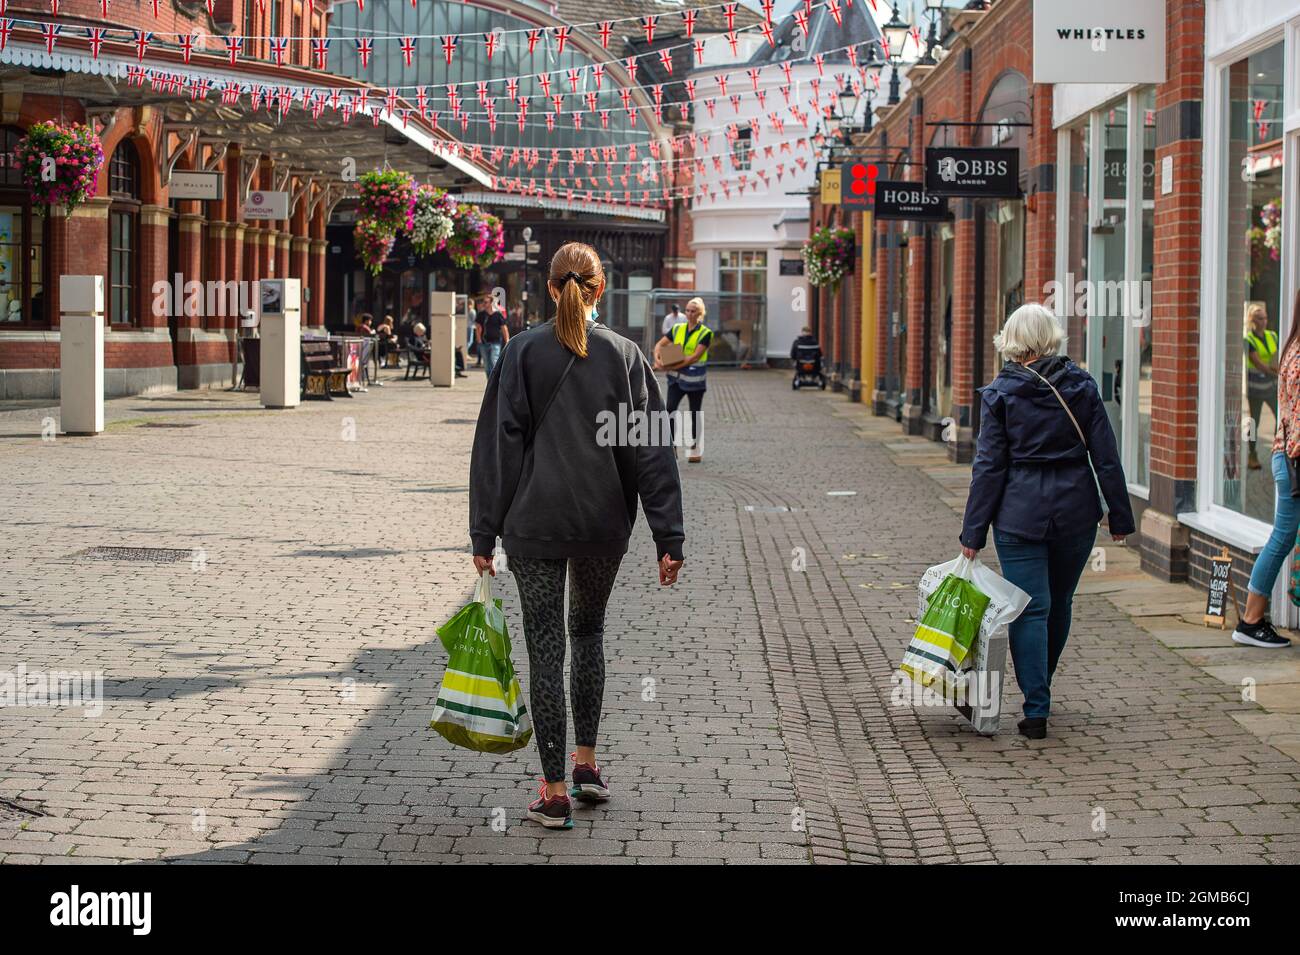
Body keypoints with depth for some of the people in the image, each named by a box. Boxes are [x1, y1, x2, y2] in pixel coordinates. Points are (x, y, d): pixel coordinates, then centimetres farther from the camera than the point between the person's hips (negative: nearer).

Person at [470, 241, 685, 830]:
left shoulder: (523, 352, -5)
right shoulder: (624, 355, -2)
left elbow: (498, 445, -5)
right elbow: (651, 453, -3)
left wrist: (484, 533, -1)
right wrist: (668, 538, -1)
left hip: (535, 523, -2)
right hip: (603, 524, 2)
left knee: (545, 648, 3)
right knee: (589, 631, 23)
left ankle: (555, 792, 3)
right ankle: (586, 764, 23)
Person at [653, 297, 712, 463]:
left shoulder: (705, 333, -6)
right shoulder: (677, 329, 7)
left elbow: (695, 356, -15)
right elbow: (660, 344, 6)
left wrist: (673, 366, -23)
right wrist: (657, 359, -16)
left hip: (694, 379, -3)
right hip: (676, 377, 3)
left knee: (695, 413, 9)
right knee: (670, 409, -13)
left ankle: (696, 450, 22)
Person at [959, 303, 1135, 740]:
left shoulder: (999, 394, -5)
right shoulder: (1082, 385, 1)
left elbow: (990, 467, -6)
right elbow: (1106, 456, 1)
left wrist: (973, 533, -1)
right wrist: (1120, 517, 8)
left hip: (1020, 515, -3)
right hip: (1076, 511, 3)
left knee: (1030, 610, 0)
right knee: (1059, 603, 19)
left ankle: (1036, 710, -4)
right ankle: (1039, 690, 35)